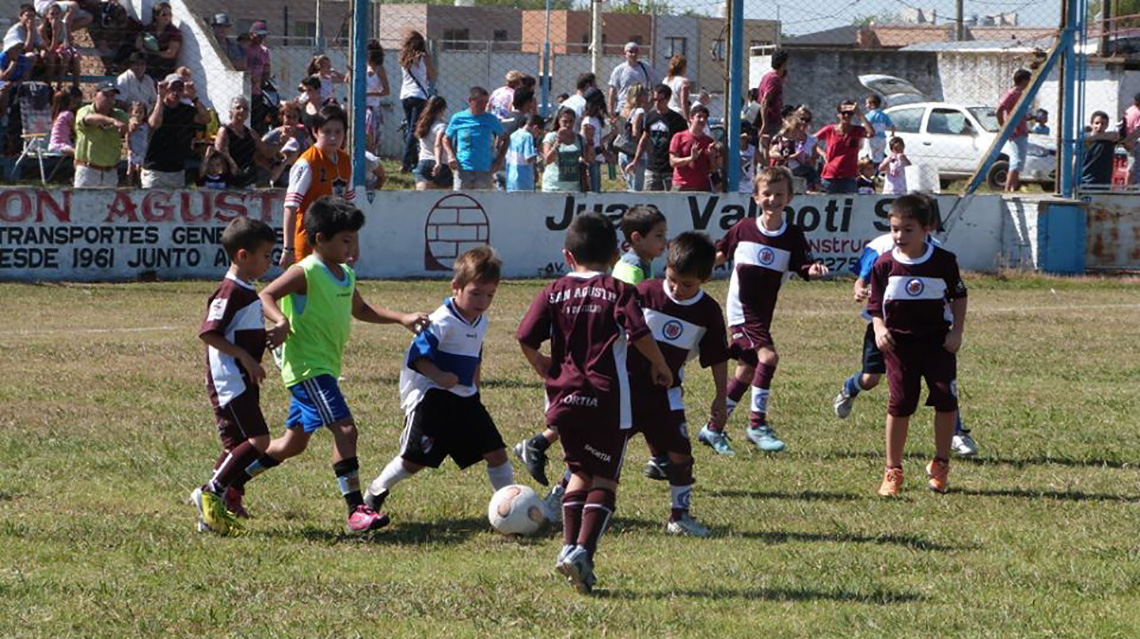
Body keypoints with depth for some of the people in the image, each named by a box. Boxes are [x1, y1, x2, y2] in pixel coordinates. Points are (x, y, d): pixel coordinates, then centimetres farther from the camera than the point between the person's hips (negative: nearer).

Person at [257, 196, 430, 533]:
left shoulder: (345, 275, 13)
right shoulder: (306, 272, -14)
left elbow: (361, 310, 28)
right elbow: (266, 296, -20)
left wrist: (402, 319, 20)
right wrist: (281, 321, -39)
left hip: (325, 368, 10)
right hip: (307, 367, -10)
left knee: (294, 443, 17)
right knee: (345, 429, -20)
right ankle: (356, 511, -22)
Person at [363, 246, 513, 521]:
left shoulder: (481, 322, 9)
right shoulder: (442, 322, -17)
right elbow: (417, 356, -21)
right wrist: (439, 376, -34)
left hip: (465, 398, 7)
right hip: (432, 397, -7)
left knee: (496, 451, 1)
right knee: (414, 459, -5)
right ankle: (374, 494, 16)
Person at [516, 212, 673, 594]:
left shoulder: (554, 292, 7)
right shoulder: (619, 292, -1)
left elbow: (525, 339, -1)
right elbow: (640, 334, -13)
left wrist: (541, 366, 18)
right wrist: (661, 367, 3)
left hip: (563, 400, 3)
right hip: (607, 401, -3)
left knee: (579, 472, 20)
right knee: (604, 479, 3)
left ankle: (569, 545, 9)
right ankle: (583, 550, -14)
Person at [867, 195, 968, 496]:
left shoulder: (944, 261, -4)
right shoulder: (885, 265, -4)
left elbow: (958, 296, 9)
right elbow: (875, 305, 3)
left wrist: (957, 331, -1)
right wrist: (880, 329, -15)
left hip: (938, 342, 0)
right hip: (899, 344, 0)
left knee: (946, 400, -5)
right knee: (900, 404, -2)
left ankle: (940, 465, 13)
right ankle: (893, 471, 8)